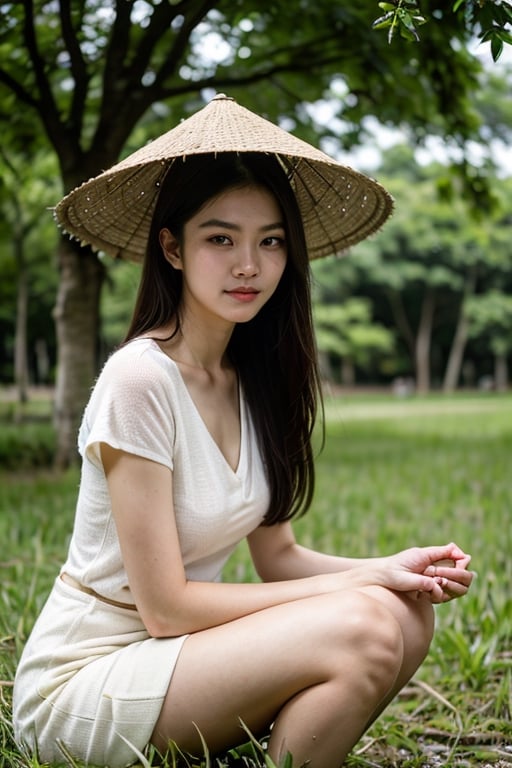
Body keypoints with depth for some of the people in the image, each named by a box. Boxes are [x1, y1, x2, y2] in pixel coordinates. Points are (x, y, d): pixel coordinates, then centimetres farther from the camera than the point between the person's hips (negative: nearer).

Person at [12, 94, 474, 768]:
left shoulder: (253, 380, 3)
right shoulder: (140, 377, -20)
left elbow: (277, 555, 6)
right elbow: (164, 606, -20)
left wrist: (389, 568, -12)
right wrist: (359, 583, -15)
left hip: (171, 655, 7)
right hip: (79, 684, -7)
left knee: (409, 617, -10)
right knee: (364, 628, -24)